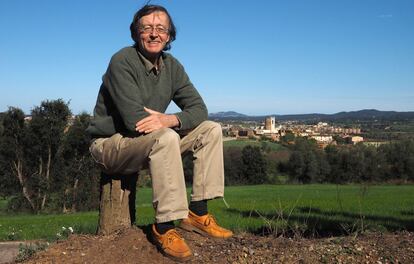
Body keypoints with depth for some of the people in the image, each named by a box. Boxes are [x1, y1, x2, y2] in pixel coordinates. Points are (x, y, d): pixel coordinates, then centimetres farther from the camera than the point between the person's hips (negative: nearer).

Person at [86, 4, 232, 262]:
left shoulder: (172, 66, 2)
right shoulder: (122, 61, -19)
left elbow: (199, 109, -3)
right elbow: (134, 119, -28)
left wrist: (169, 119, -24)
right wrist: (165, 124, -12)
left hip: (151, 143, 7)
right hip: (110, 144, -7)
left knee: (211, 130, -3)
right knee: (165, 137, -36)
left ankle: (197, 212, -6)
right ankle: (164, 227, -25)